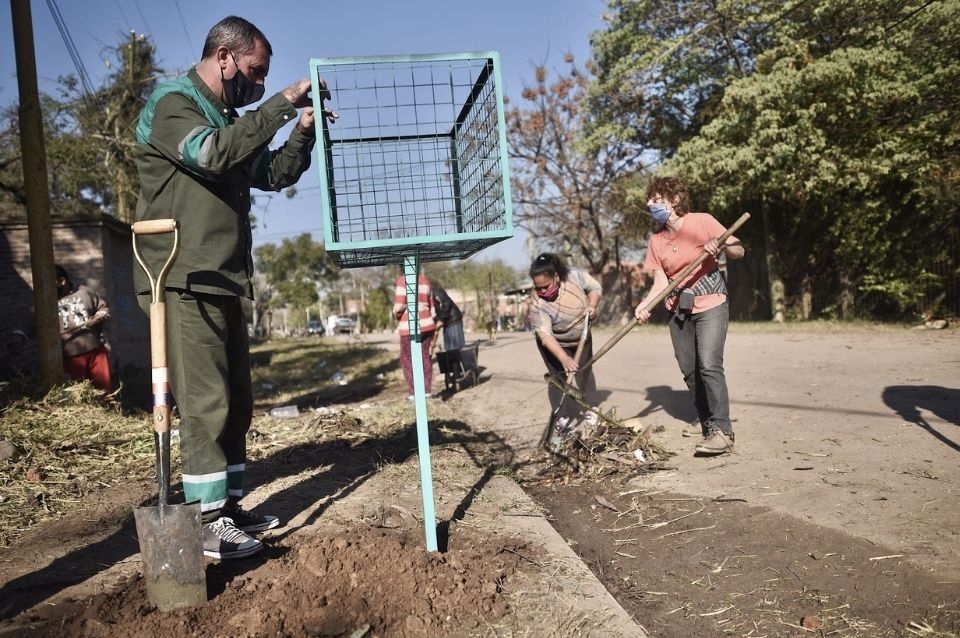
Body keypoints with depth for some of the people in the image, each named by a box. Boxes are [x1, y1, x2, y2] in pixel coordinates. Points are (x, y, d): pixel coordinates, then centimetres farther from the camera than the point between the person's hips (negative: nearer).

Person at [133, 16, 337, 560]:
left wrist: (304, 132, 7)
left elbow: (274, 175, 23)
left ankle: (229, 506, 19)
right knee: (206, 402, -9)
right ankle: (207, 523, -1)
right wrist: (282, 104, -20)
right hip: (185, 282, -9)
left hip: (224, 282, 9)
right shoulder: (172, 102, -5)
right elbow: (214, 154, -24)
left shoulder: (229, 120, 21)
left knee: (237, 401, 10)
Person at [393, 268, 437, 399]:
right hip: (426, 325, 5)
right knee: (424, 356, 17)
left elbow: (399, 305, -15)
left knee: (407, 359, 9)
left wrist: (396, 315, 6)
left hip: (409, 328, -5)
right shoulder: (425, 281, 10)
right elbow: (431, 306, 13)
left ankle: (413, 392, 4)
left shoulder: (402, 281, -9)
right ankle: (427, 389, 16)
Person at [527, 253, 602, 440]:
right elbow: (545, 335, -40)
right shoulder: (537, 303, -36)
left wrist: (592, 305, -28)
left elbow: (595, 288, -9)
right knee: (559, 377, -7)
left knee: (585, 374, 12)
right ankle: (560, 418, 5)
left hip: (581, 338, 3)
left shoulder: (574, 275, -27)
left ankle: (588, 410, 30)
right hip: (554, 344, -3)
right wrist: (564, 358, -50)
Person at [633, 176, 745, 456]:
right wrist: (644, 305, -18)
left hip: (710, 306, -5)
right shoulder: (656, 240, 3)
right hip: (679, 310, 5)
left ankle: (722, 431, -17)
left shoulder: (702, 222, -9)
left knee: (709, 365, -19)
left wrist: (721, 245, -28)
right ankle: (706, 421, 26)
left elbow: (738, 251, -6)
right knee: (689, 370, 9)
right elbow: (661, 282, -1)